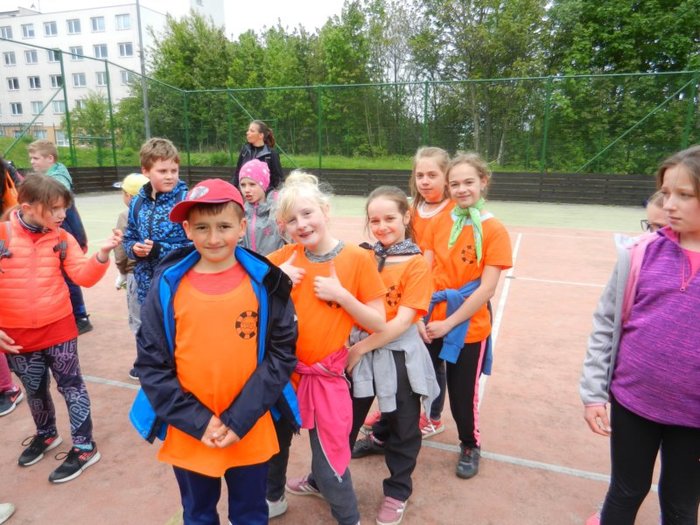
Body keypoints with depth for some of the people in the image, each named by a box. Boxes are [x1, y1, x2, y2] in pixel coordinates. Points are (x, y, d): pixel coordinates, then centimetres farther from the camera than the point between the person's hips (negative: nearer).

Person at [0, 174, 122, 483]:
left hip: (58, 329, 0)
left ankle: (84, 447, 19)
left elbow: (84, 276, -9)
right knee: (34, 389, 19)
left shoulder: (62, 238, -5)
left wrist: (103, 253, -27)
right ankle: (46, 435, 44)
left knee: (71, 386, 6)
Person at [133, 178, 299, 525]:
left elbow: (282, 353, -8)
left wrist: (240, 418, -14)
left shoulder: (265, 283, -10)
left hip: (251, 434, -1)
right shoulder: (168, 285, -9)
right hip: (188, 436, 1)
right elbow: (151, 363, -6)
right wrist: (196, 420, -12)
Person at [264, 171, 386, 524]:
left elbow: (378, 323, -10)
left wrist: (341, 294, -22)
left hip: (324, 375, -3)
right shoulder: (285, 256, -3)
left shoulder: (358, 259, -12)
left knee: (328, 454, 5)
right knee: (274, 439, 22)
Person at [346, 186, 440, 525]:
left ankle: (397, 492, 37)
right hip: (359, 350, 4)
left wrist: (361, 347, -18)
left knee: (402, 427, 15)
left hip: (398, 354, -3)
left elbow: (403, 320, -16)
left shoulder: (417, 264, -10)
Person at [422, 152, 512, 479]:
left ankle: (470, 446, 40)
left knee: (462, 392, 11)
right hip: (431, 323, 3)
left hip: (469, 327, -2)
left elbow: (486, 288, -14)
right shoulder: (438, 223, 0)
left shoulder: (494, 231, -11)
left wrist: (449, 323, -15)